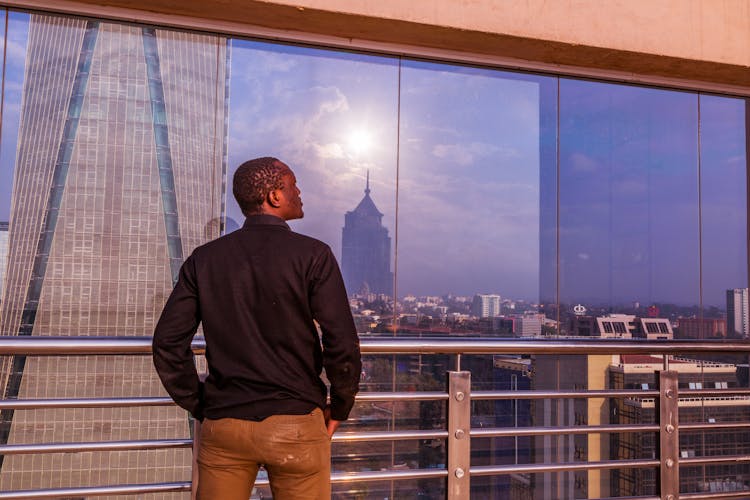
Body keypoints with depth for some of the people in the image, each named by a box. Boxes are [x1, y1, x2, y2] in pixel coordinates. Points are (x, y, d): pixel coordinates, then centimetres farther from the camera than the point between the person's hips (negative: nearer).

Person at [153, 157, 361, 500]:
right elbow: (342, 344, -13)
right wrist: (340, 408, 3)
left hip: (221, 424, 3)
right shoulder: (312, 255, -8)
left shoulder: (204, 259, 2)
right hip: (295, 426, -3)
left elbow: (167, 342, 0)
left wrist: (199, 405, 11)